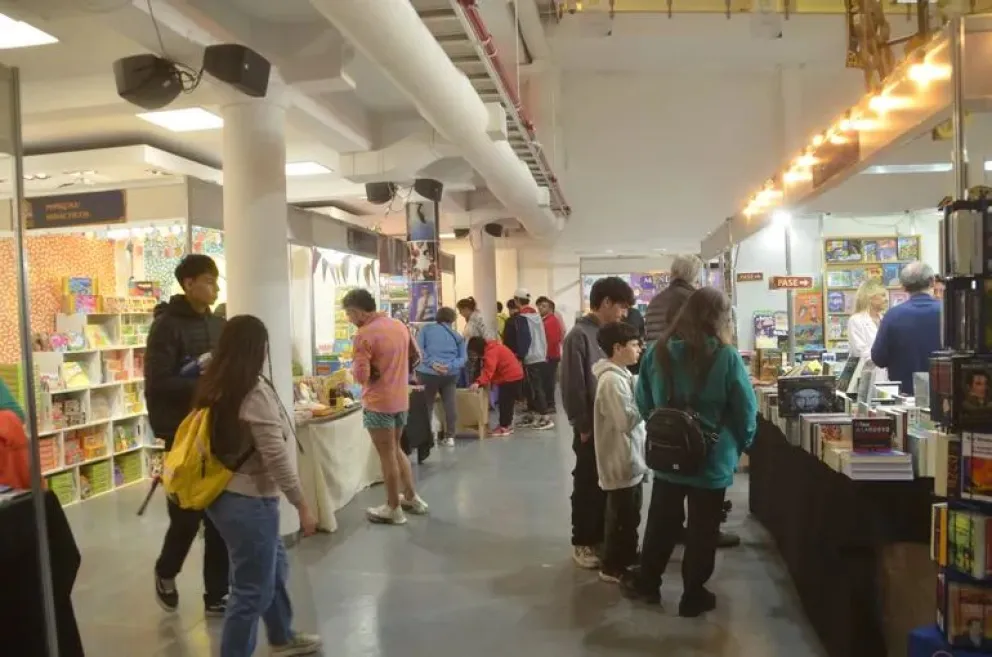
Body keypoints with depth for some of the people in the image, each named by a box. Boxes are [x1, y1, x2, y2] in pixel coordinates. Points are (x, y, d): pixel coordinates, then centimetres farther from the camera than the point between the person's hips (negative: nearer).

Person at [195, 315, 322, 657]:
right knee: (253, 589, 4)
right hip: (248, 502, -10)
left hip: (224, 495, 10)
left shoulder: (214, 385, 4)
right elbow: (276, 457, -22)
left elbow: (217, 440, 10)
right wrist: (302, 505, -14)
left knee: (274, 569, 25)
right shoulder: (255, 391, -21)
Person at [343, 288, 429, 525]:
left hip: (378, 403, -8)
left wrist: (354, 367, -2)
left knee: (387, 456, 3)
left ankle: (393, 509, 14)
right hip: (401, 399, 8)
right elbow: (415, 355, 17)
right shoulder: (399, 325, 5)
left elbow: (361, 375, -21)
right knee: (396, 450, 22)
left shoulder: (364, 335, -18)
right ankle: (412, 498, 29)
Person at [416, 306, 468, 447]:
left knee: (426, 406, 8)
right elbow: (463, 358, 3)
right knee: (450, 404, 11)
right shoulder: (456, 335, 12)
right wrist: (450, 366, -10)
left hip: (428, 373, -3)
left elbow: (418, 349, -9)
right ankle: (450, 437, 15)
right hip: (450, 374, 3)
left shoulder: (426, 328, 5)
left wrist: (432, 363, -16)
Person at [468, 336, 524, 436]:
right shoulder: (490, 348, 10)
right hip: (513, 375, 11)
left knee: (504, 402, -7)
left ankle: (504, 426, -3)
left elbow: (488, 371, -35)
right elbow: (488, 369, 15)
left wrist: (478, 383, -44)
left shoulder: (490, 352, -23)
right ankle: (507, 424, 23)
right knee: (507, 401, 16)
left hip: (510, 377, -11)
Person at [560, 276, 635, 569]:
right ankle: (582, 542, 17)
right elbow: (572, 386, -17)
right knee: (587, 485, 4)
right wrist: (582, 425, -15)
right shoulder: (579, 336, -15)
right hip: (591, 426, -7)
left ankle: (602, 536, 29)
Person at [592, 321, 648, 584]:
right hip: (621, 461, -10)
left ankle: (628, 556, 36)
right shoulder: (612, 380, -23)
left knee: (631, 514, 21)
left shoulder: (621, 374, 9)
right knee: (621, 517, 3)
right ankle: (612, 567, 16)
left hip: (631, 458, 10)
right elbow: (626, 420, -27)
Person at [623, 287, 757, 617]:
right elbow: (746, 411, -11)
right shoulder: (726, 357, -17)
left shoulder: (658, 351, -6)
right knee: (703, 528, 12)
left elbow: (643, 403, 2)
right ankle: (693, 596, 24)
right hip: (712, 459, -3)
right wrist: (741, 445, 8)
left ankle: (646, 582, 33)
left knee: (661, 522, 19)